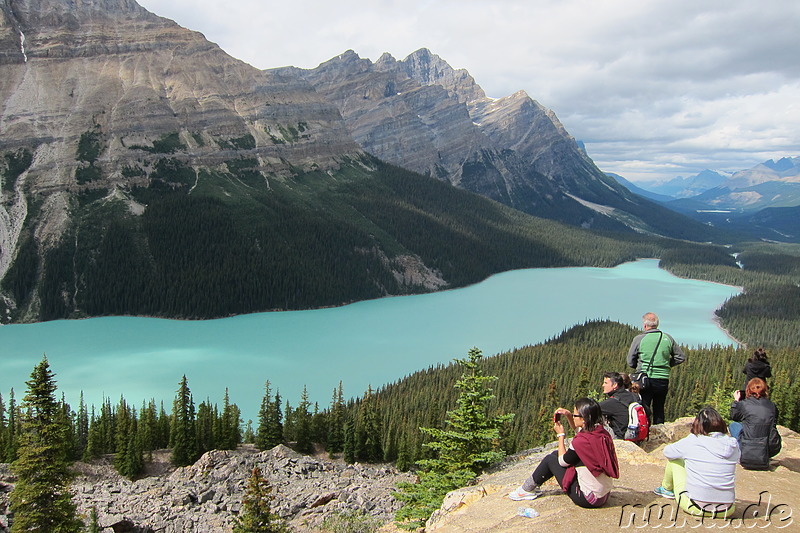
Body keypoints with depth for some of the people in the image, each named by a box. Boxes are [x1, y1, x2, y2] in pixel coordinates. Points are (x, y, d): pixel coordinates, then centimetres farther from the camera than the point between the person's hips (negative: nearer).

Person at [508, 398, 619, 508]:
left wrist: (561, 435, 2)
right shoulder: (602, 433, -4)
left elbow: (562, 461, -6)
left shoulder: (581, 441, -26)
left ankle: (527, 489, 27)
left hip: (588, 499, -8)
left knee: (550, 459, 6)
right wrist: (569, 415, 8)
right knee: (556, 454, 17)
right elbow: (578, 429, 21)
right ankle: (531, 486, 34)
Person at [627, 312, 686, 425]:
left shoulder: (639, 339, -4)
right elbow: (681, 357, 13)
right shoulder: (668, 338, 4)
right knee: (659, 409, 15)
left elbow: (630, 362, 3)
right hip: (663, 380, 3)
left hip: (645, 380, -3)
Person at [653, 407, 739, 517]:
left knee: (674, 459, 17)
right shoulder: (733, 444, -2)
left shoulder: (691, 441, -9)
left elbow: (667, 452, 8)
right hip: (726, 511, 3)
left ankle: (667, 488, 43)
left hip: (695, 507, -3)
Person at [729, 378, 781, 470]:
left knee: (734, 425, 19)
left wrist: (736, 400, 32)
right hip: (772, 451, 4)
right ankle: (765, 457, 19)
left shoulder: (743, 404, -2)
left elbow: (733, 417, 18)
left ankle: (742, 456, 7)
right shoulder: (772, 405, 7)